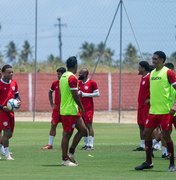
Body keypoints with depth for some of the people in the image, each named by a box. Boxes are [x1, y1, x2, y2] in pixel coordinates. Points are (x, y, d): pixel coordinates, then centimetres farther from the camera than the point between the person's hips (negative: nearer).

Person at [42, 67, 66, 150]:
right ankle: (50, 144, 6)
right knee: (53, 125, 2)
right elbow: (50, 92, 20)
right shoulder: (55, 83, 4)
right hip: (56, 108, 3)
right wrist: (51, 103, 11)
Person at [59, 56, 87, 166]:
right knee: (67, 134, -4)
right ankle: (65, 159, 1)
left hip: (64, 109, 10)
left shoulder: (63, 77, 14)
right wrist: (82, 107, -9)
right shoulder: (72, 78, -16)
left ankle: (71, 153, 13)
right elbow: (75, 95, -19)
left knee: (83, 130, 13)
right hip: (70, 111, -10)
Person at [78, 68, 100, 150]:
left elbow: (97, 94, -9)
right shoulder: (79, 83, 14)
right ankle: (86, 144, 11)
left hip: (88, 108, -6)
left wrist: (85, 94, -14)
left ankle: (90, 145, -7)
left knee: (89, 125, -8)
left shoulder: (92, 83, -6)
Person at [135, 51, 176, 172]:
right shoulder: (152, 73, 13)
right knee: (147, 133, 6)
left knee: (166, 135, -5)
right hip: (153, 110, 7)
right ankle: (148, 162, 15)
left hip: (165, 111, -7)